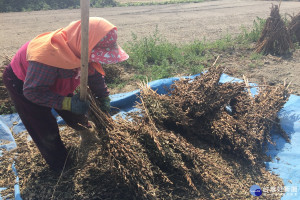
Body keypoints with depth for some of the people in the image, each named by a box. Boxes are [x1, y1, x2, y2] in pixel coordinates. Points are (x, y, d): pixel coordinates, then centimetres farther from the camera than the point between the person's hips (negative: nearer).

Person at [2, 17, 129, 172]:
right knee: (47, 132, -4)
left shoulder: (80, 49, -23)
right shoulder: (49, 54, -47)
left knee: (76, 116, 10)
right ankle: (63, 168, 18)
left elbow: (94, 73, -5)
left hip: (53, 81, 6)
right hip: (22, 83, -6)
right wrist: (67, 103, -46)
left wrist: (104, 97, -10)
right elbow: (33, 91, -40)